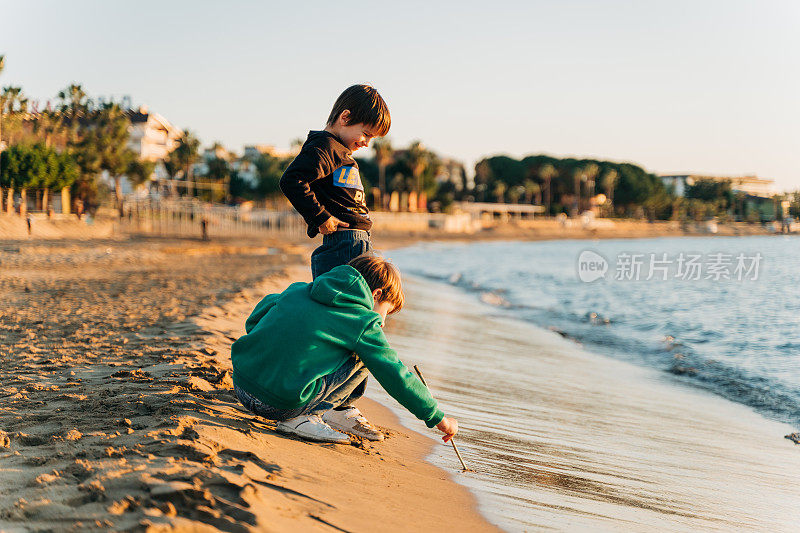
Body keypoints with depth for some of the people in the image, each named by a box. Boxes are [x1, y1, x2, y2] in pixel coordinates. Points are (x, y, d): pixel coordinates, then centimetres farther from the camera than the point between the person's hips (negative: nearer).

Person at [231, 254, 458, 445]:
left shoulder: (300, 289, 16)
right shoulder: (363, 322, -1)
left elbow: (254, 319, 26)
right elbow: (398, 379, 2)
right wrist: (439, 418, 13)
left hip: (240, 384, 7)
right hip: (280, 405, -7)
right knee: (366, 355, 6)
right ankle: (302, 418, 2)